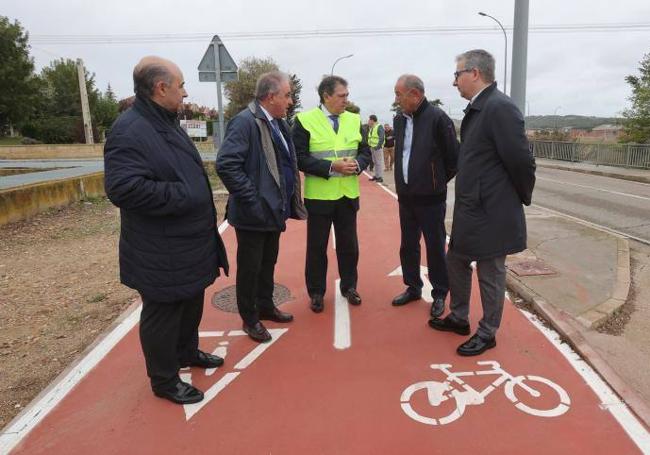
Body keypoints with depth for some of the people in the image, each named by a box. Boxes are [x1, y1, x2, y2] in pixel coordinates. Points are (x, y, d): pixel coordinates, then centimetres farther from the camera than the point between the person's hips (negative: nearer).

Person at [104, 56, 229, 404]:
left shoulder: (167, 124, 12)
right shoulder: (129, 130, -22)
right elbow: (123, 188, -32)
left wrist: (200, 202, 14)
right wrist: (182, 196, -26)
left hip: (189, 244, 10)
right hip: (161, 252, -10)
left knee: (192, 302, 23)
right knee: (162, 314, 7)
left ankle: (187, 352, 45)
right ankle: (164, 380, 25)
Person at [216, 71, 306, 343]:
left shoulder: (278, 123, 10)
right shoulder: (245, 121, -17)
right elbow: (226, 165, -25)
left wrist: (289, 200, 10)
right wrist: (251, 200, -23)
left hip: (274, 210, 9)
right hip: (254, 213, -8)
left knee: (268, 263, 21)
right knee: (250, 268, 7)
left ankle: (266, 307, 38)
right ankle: (250, 319, 23)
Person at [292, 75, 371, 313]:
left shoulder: (354, 120, 6)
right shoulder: (305, 120, -8)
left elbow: (365, 151, 9)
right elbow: (299, 158, -13)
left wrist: (358, 164, -14)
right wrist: (331, 167, -21)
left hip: (348, 195, 4)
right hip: (319, 196, -3)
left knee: (349, 244, 14)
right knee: (317, 247, 8)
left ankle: (349, 286, 31)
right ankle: (316, 292, 23)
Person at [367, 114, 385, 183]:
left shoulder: (379, 127, -10)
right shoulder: (370, 128, 17)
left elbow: (381, 138, -18)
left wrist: (378, 146, -24)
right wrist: (370, 146, 13)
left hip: (378, 148, -9)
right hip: (372, 148, 9)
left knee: (379, 162, -7)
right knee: (374, 162, 13)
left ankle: (380, 177, -5)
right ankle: (375, 176, 20)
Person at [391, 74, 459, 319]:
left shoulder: (437, 118, -14)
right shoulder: (399, 119, 7)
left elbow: (454, 156, -8)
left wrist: (439, 181, 2)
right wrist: (403, 182, 12)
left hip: (430, 197, -6)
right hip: (405, 196, 6)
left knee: (435, 247, 5)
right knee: (408, 246, 15)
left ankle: (439, 294, 20)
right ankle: (413, 287, 31)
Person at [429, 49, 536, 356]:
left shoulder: (500, 107, -19)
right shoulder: (476, 108, 10)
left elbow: (521, 160, -19)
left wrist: (521, 198, -4)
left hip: (491, 213, -9)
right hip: (469, 210, 10)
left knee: (490, 274, 6)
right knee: (455, 262, 20)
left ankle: (487, 334, 25)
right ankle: (459, 318, 39)